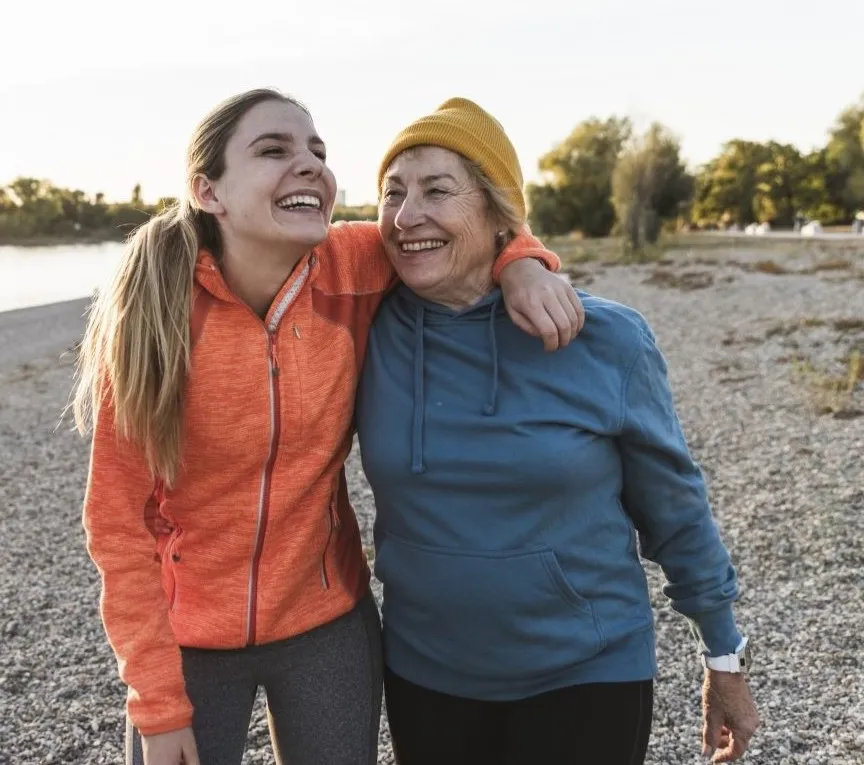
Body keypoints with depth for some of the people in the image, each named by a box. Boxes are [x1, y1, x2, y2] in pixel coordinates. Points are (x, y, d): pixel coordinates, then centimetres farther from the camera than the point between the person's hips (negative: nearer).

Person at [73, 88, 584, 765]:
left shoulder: (354, 271, -14)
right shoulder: (153, 316, -18)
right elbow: (120, 520, -12)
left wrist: (521, 264, -18)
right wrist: (156, 704, -11)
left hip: (328, 628, 2)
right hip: (188, 643, -2)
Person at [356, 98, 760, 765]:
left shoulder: (604, 339, -15)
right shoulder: (371, 330, -10)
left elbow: (674, 507, -3)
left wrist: (725, 660, 4)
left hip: (588, 673, -2)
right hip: (422, 674, 2)